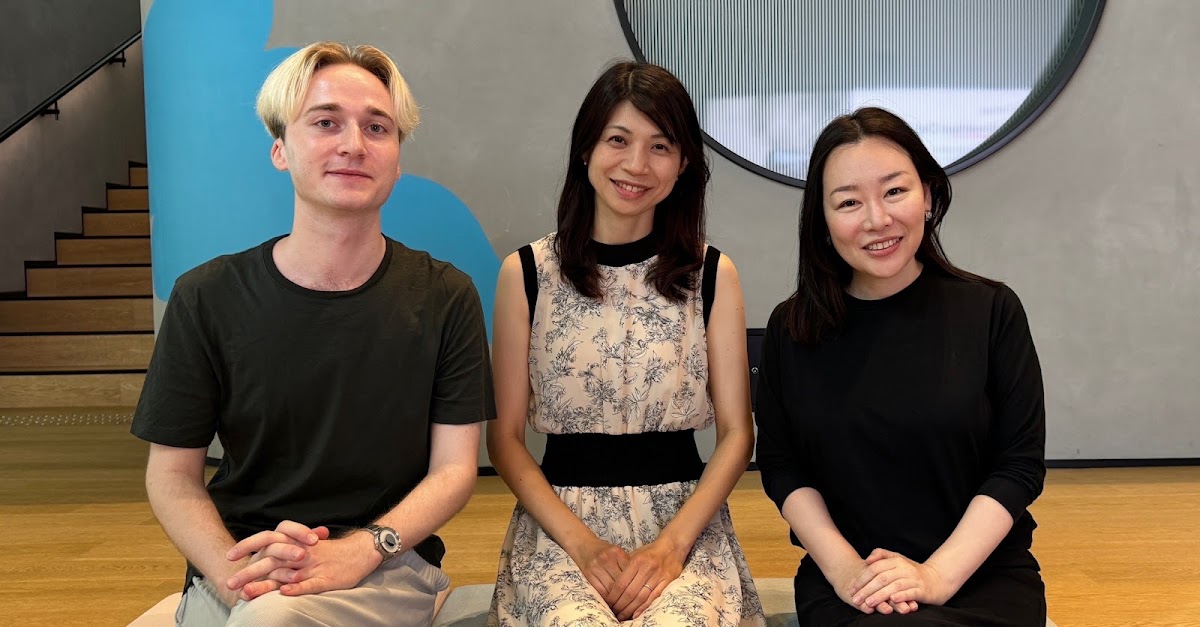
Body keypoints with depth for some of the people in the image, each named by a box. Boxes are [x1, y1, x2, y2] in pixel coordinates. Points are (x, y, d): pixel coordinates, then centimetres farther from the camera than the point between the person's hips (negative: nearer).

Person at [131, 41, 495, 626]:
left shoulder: (443, 298, -3)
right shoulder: (206, 297, -2)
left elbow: (454, 468, -3)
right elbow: (173, 473, 1)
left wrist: (360, 549, -20)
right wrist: (238, 572, -17)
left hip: (389, 563, -1)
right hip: (232, 567, 2)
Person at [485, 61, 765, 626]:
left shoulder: (712, 274, 4)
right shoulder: (525, 273, 1)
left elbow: (736, 433, 2)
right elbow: (505, 437, 1)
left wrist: (672, 542, -12)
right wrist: (582, 543, -12)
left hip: (682, 514, 1)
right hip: (560, 518, 0)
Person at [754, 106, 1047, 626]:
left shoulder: (991, 309, -2)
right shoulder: (792, 328, 2)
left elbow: (1021, 464, -4)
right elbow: (781, 466, 3)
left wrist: (937, 576, -14)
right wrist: (841, 566, -13)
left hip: (983, 575, -1)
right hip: (844, 581, 1)